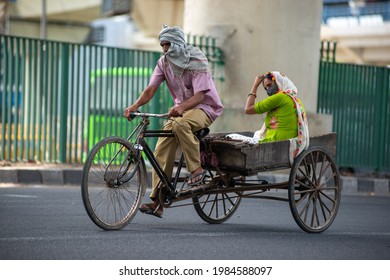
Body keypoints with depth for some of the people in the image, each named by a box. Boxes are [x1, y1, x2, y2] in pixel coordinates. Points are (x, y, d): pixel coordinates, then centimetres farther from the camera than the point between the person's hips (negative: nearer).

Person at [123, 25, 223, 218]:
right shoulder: (164, 62, 0)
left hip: (204, 108, -6)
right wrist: (135, 106, -26)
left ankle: (197, 169, -24)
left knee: (180, 124, -39)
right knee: (161, 151, -11)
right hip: (181, 109, 6)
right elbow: (151, 89, -8)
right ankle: (157, 201, -11)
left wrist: (181, 107, -44)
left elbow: (199, 95, -25)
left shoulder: (197, 61, -17)